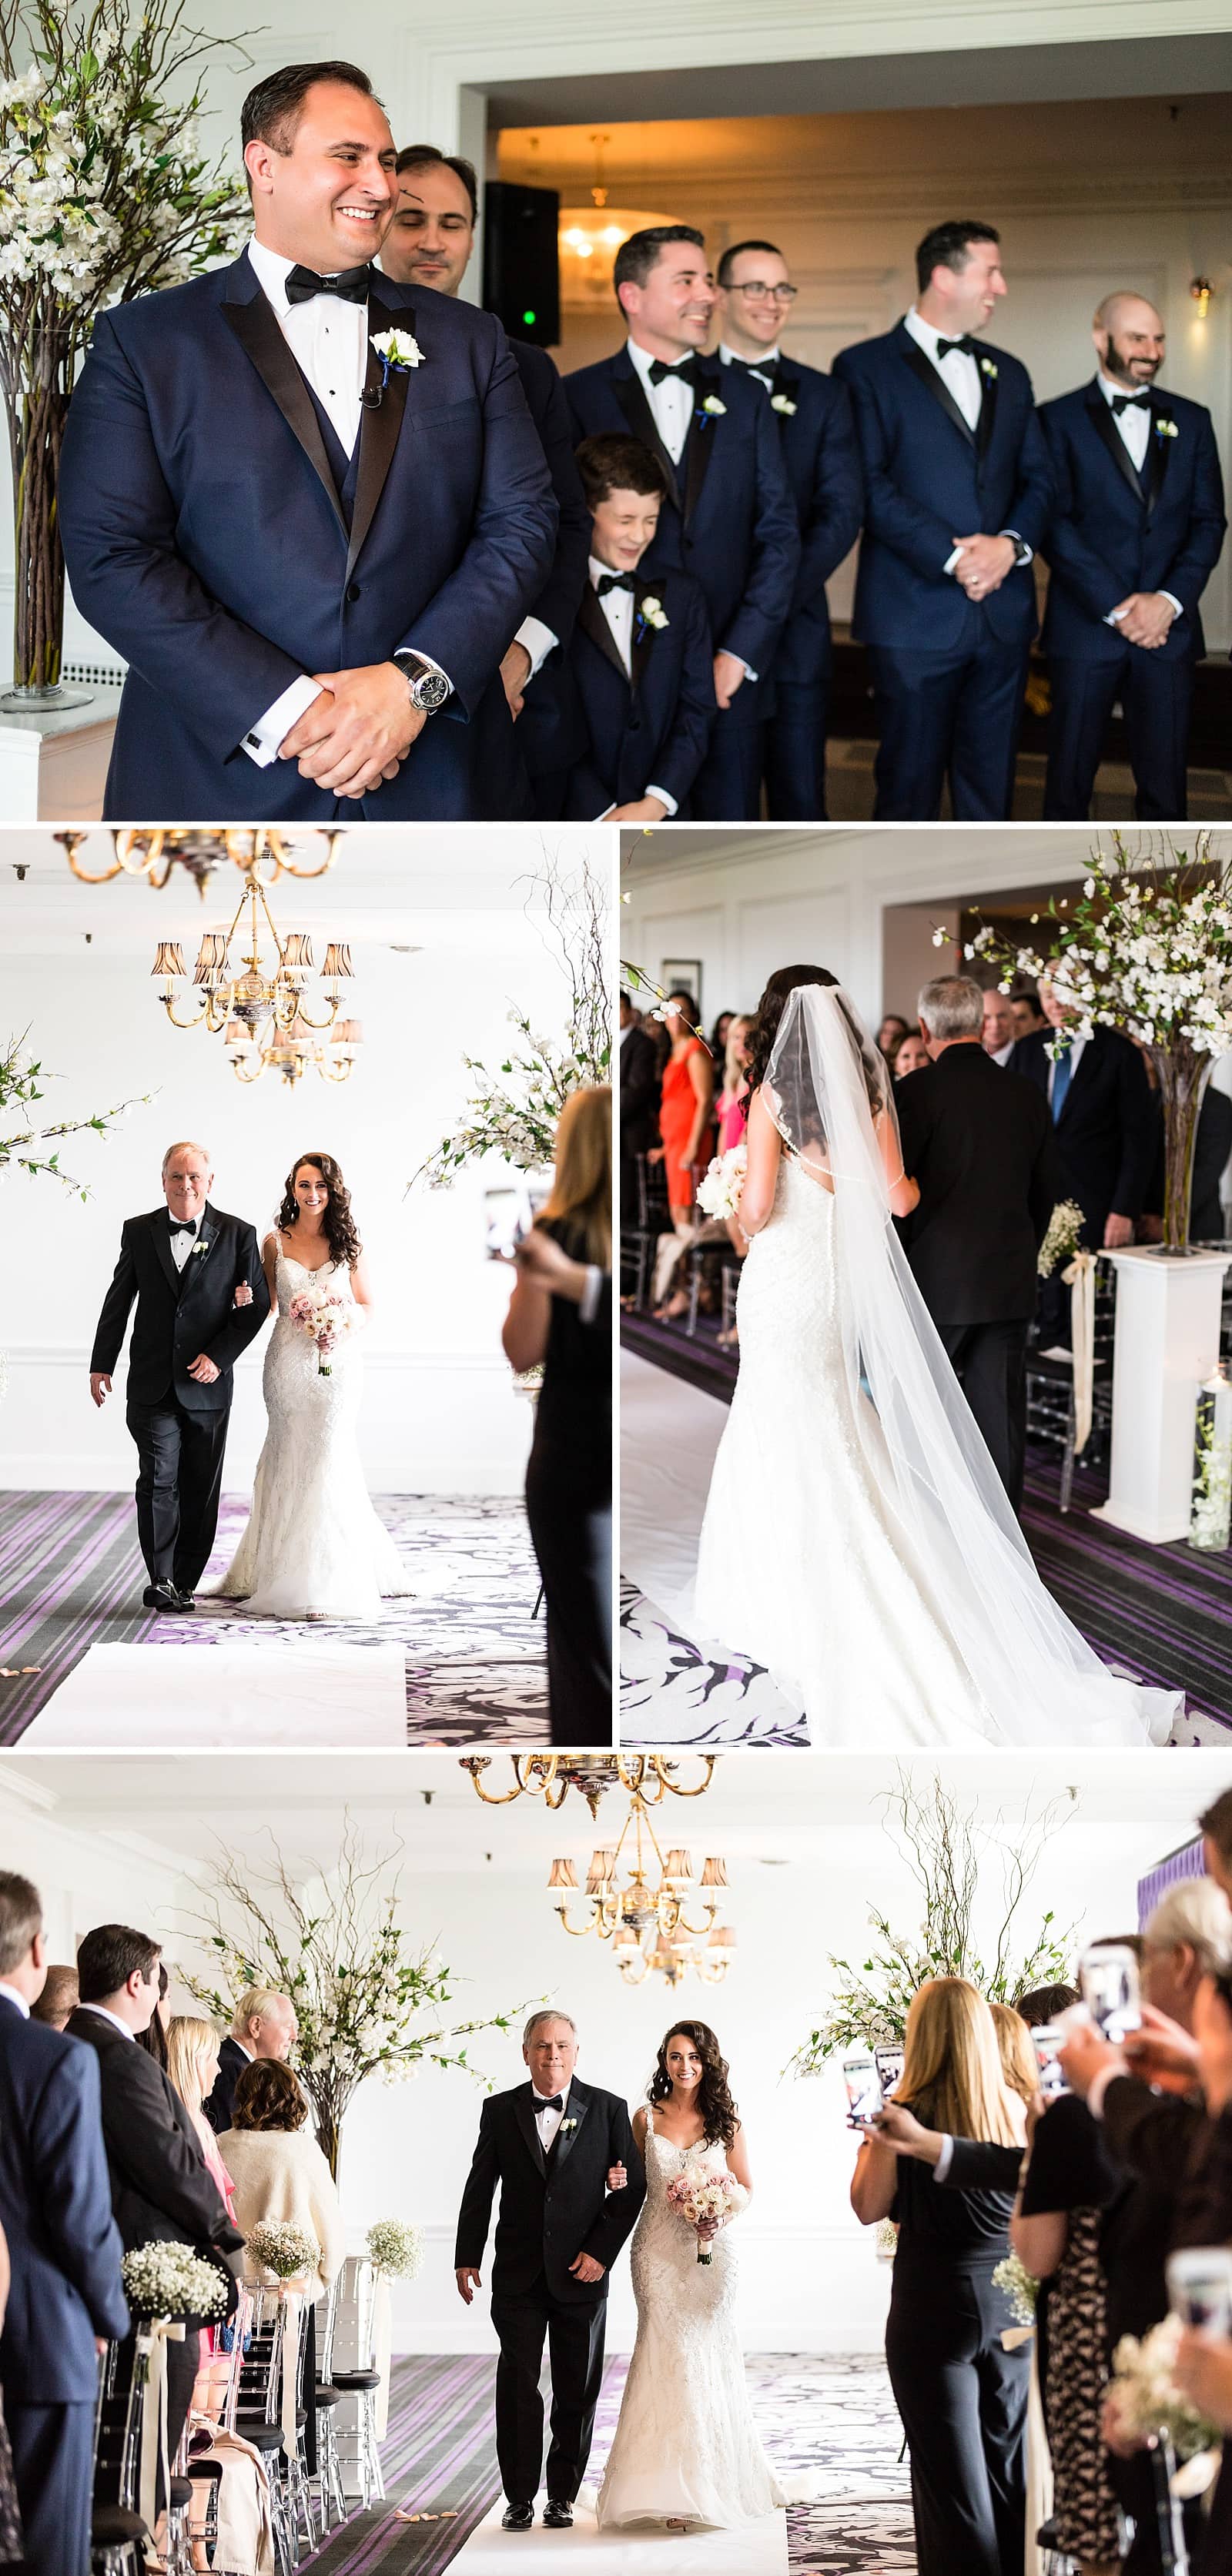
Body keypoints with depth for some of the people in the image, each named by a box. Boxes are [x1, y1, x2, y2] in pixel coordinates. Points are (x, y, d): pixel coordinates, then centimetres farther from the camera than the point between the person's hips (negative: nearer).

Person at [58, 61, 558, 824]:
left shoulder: (469, 340, 11)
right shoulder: (143, 340, 1)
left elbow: (521, 521, 3)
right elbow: (111, 557, -8)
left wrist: (416, 681, -14)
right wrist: (287, 712, -17)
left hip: (433, 782, 3)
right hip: (223, 783, -2)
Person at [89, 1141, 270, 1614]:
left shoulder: (237, 1234, 0)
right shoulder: (139, 1232, 4)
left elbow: (257, 1303, 1)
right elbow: (118, 1302, 10)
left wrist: (219, 1356, -8)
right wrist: (101, 1364, 9)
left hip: (207, 1383, 0)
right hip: (151, 1384, 0)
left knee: (200, 1490, 6)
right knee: (158, 1480, -10)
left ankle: (183, 1582, 14)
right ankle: (161, 1580, -9)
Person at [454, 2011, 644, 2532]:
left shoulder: (608, 2110, 1)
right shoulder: (500, 2111, 4)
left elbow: (633, 2185, 0)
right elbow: (480, 2189, 8)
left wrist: (601, 2251, -8)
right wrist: (467, 2257, 6)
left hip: (581, 2273, 0)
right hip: (518, 2274, 0)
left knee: (577, 2392, 5)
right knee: (517, 2387, 0)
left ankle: (563, 2495, 16)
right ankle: (520, 2499, 7)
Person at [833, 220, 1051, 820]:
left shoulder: (1008, 374, 17)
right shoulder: (866, 367, -2)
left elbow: (1037, 478, 13)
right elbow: (871, 484, -11)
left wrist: (1012, 543, -8)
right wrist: (952, 556, -17)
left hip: (1003, 612, 5)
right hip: (916, 610, -5)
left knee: (990, 787, 8)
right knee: (910, 789, 0)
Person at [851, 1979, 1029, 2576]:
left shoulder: (903, 2116, -13)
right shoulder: (1016, 2111, -3)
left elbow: (868, 2208, -4)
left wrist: (868, 2140, 10)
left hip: (933, 2307, -3)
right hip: (1011, 2304, 4)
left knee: (952, 2478, 4)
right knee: (1010, 2468, 15)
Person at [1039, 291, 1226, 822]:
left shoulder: (1190, 420, 12)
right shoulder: (1060, 419, 2)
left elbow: (1209, 521, 7)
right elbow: (1055, 524, -6)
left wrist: (1170, 600, -9)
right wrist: (1116, 608, -13)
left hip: (1168, 629, 2)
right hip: (1086, 628, -2)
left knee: (1164, 784, 1)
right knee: (1070, 777, 4)